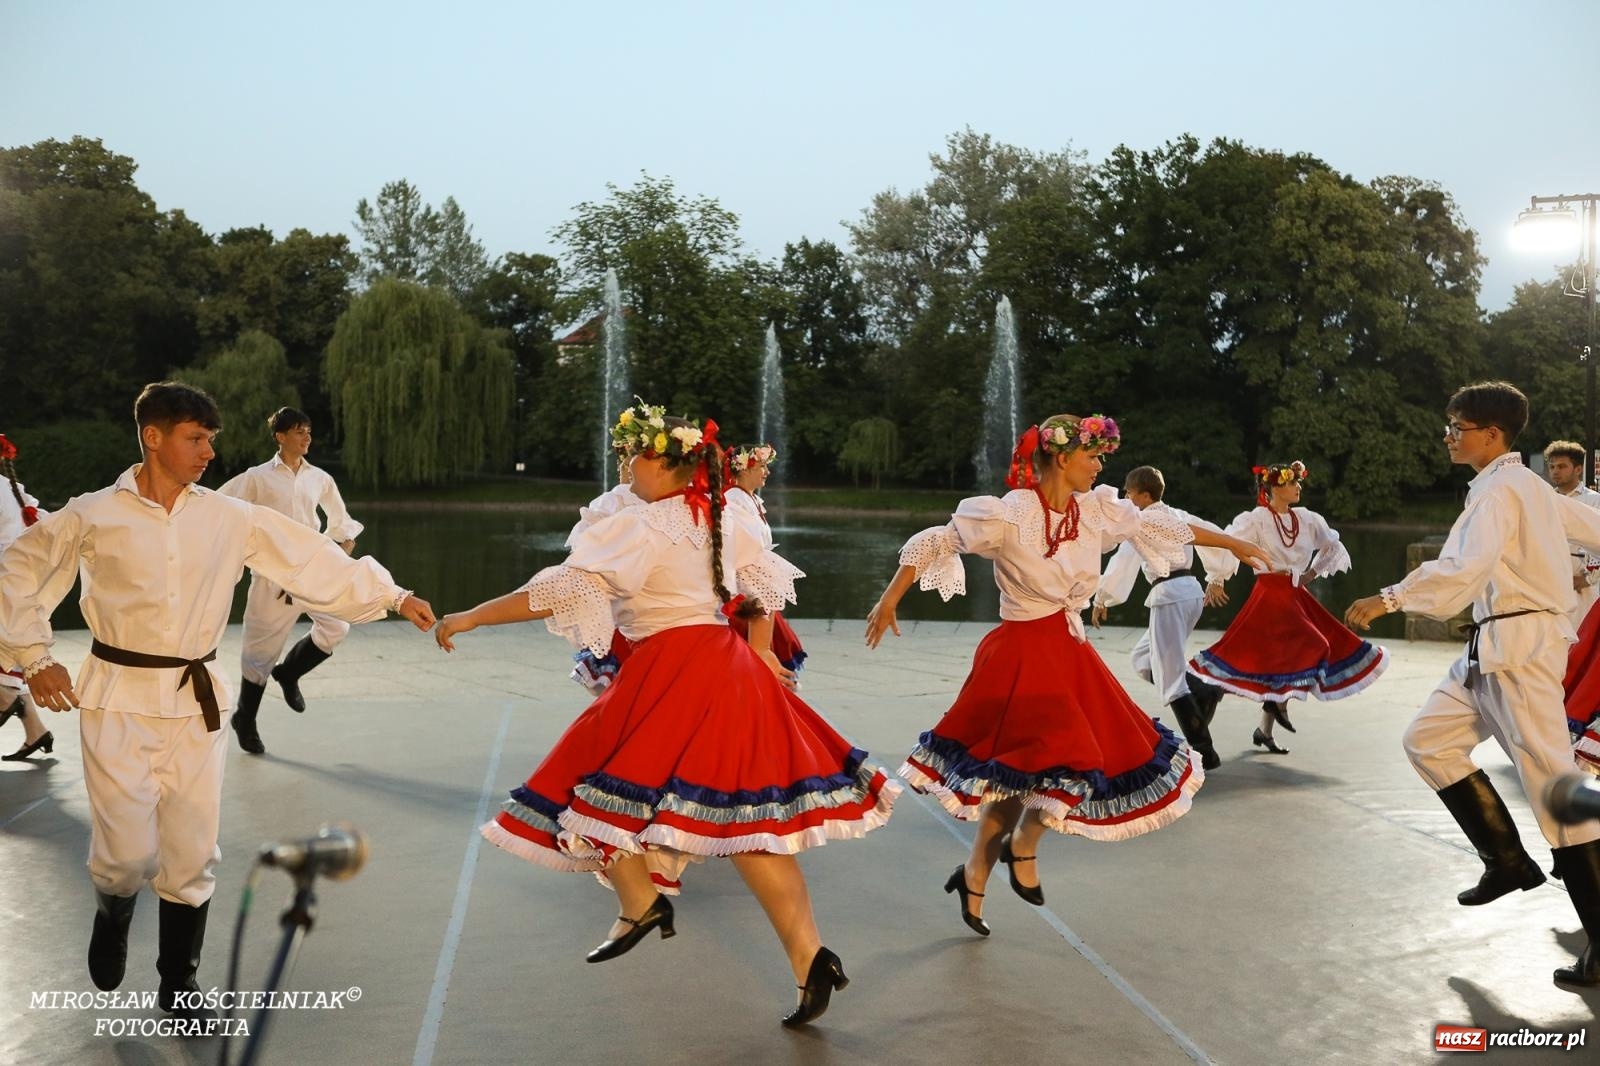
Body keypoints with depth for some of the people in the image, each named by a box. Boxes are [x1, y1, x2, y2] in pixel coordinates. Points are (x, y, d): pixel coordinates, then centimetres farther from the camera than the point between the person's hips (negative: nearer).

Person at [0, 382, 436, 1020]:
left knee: (192, 855, 7)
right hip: (119, 702, -2)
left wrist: (392, 597, 0)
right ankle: (113, 913, 33)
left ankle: (178, 984, 28)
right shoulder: (93, 516, -4)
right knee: (128, 855, -4)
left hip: (195, 703, 3)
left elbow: (314, 562, 3)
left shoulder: (230, 519, 2)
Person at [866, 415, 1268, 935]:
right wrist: (889, 601, -16)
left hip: (1070, 653, 7)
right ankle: (1021, 846, 15)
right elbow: (934, 543, -13)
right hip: (1023, 654, -7)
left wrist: (1234, 545, 23)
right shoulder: (1008, 515, -17)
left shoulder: (1098, 511, 3)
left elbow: (1160, 525, 15)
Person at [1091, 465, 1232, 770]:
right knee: (1143, 659, 21)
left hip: (1169, 596, -9)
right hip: (1191, 592, 9)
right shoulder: (1178, 516, 16)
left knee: (1170, 678, -4)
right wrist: (1215, 578, 29)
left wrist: (1101, 599, -9)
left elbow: (1123, 560, -16)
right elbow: (1215, 536, 21)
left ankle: (1204, 752, -7)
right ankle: (1203, 692, 4)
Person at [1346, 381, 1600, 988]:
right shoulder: (1528, 487, 15)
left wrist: (1389, 599, -30)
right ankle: (1508, 860, 17)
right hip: (1494, 644, 10)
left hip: (1520, 645, -10)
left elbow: (1465, 568, -30)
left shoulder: (1498, 491, -15)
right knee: (1428, 740, 10)